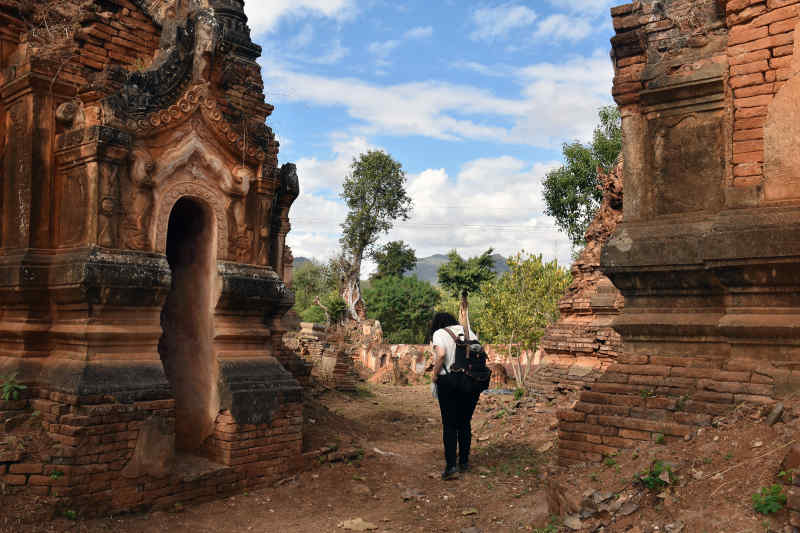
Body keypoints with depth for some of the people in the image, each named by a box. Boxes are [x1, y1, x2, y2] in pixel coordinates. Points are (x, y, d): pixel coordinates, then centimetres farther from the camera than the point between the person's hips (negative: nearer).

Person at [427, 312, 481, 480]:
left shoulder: (438, 334, 0)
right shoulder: (467, 330, 13)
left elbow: (441, 354, -18)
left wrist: (435, 374, -6)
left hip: (448, 380, -4)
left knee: (449, 425, 3)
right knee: (465, 422, 16)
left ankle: (451, 467, -3)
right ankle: (464, 462, 23)